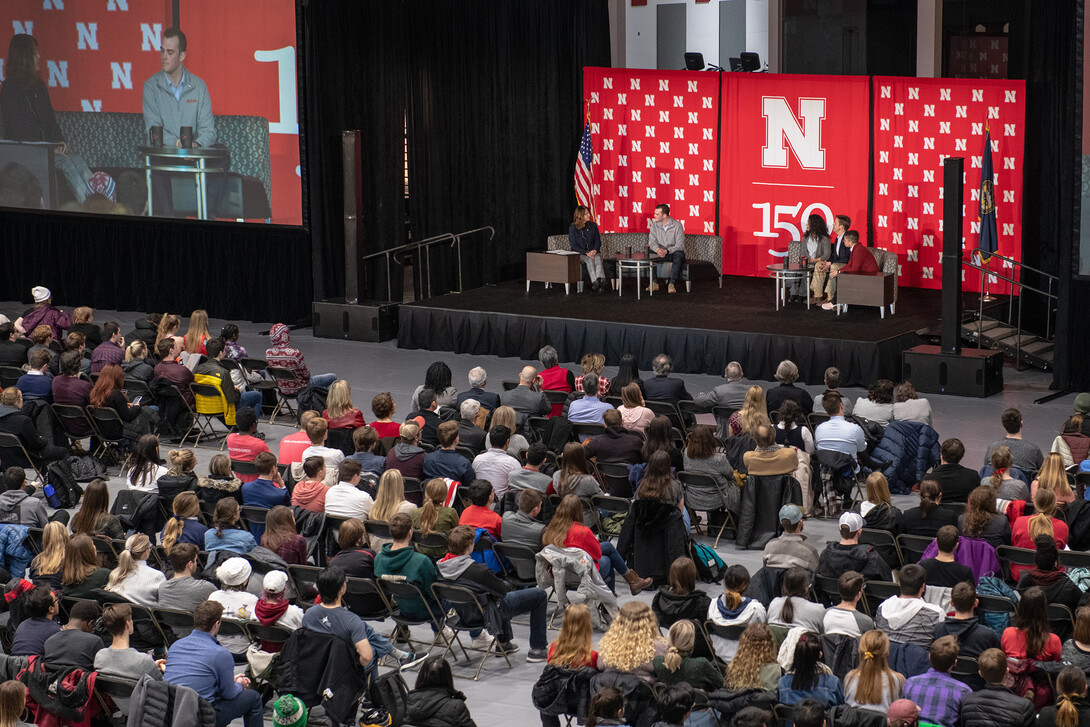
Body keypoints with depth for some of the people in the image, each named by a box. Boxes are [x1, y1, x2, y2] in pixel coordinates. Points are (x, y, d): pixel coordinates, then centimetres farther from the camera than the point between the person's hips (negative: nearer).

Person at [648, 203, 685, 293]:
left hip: (673, 253, -3)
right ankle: (653, 283, -24)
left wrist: (667, 251, -30)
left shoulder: (677, 225, -9)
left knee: (679, 254, -38)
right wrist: (657, 249, -27)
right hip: (660, 254, 3)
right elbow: (652, 242, -4)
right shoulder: (655, 225, 3)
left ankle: (672, 283, -39)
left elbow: (680, 245, -14)